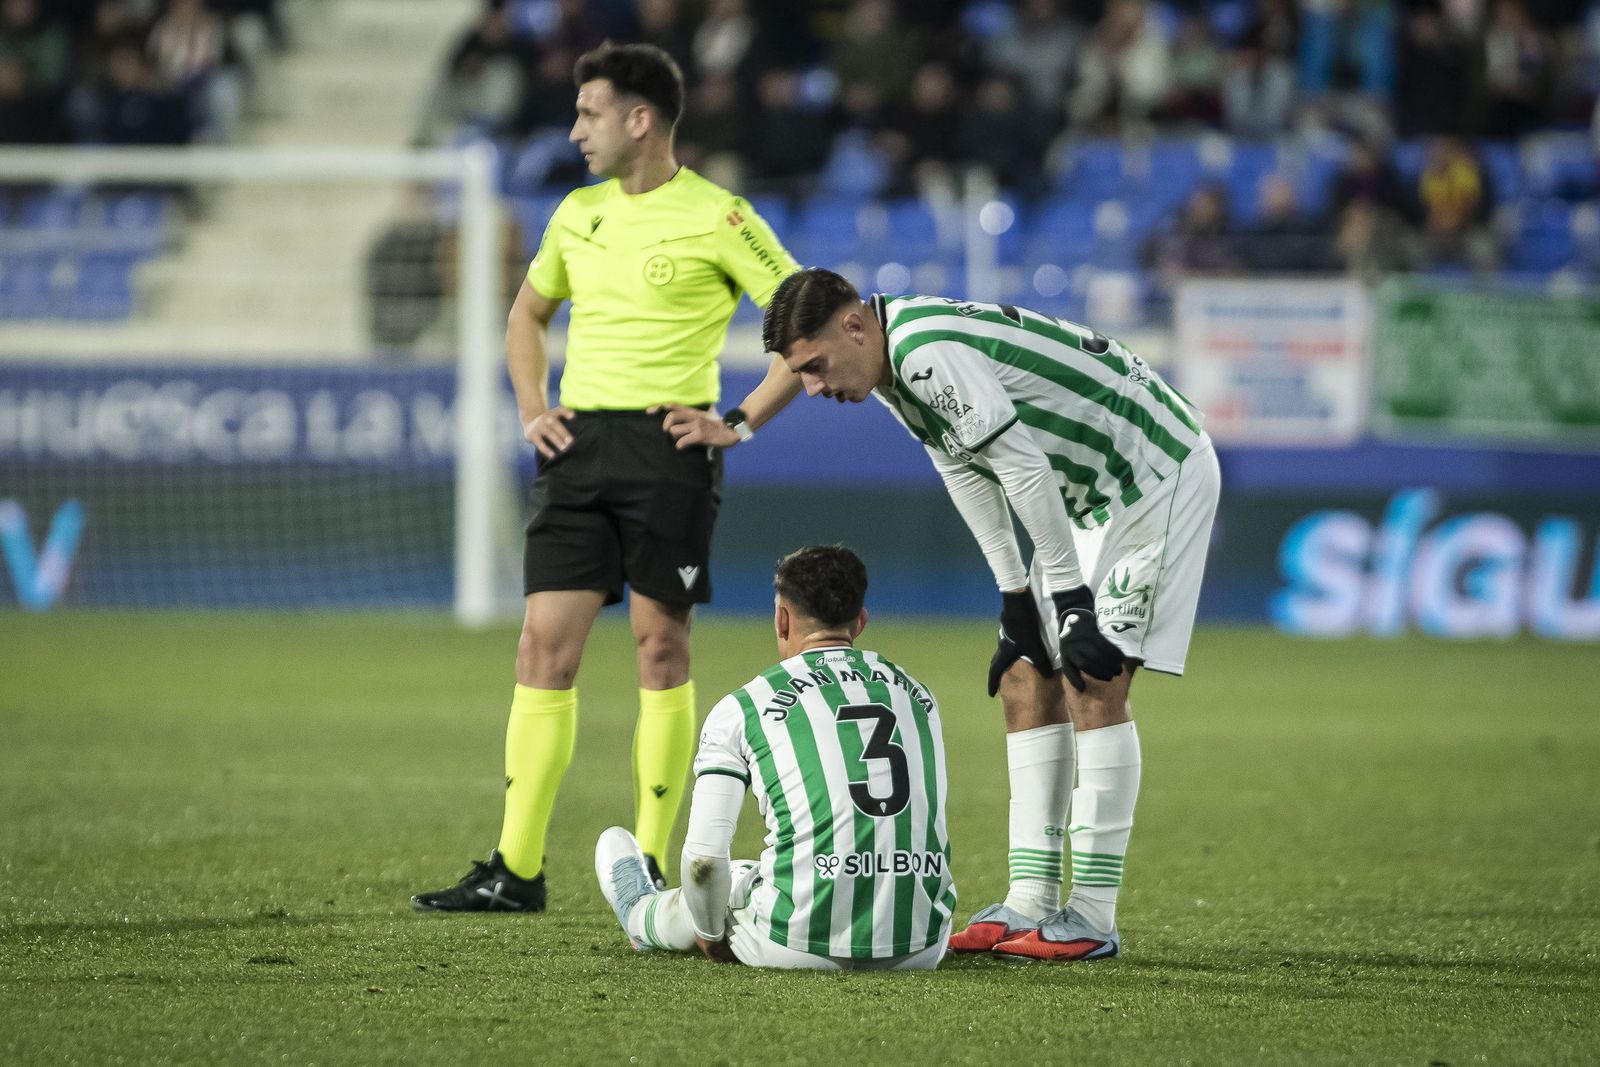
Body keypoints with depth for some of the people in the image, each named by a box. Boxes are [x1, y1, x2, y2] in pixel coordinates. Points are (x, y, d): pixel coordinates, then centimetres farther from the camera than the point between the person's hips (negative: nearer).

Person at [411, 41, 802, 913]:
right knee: (544, 644, 0)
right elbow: (527, 313, 29)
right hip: (578, 442, 6)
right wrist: (532, 409, 13)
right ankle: (516, 868, 2)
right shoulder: (578, 213, 13)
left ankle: (650, 868, 4)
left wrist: (741, 422, -11)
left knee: (660, 647, -2)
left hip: (668, 446, -6)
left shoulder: (716, 218, -6)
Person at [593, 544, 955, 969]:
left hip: (805, 948, -5)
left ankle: (642, 914, 58)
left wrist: (710, 934, 15)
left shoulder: (741, 709, -1)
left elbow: (704, 855, -4)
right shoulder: (918, 696, 14)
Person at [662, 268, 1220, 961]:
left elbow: (1025, 469, -28)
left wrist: (1072, 602, -24)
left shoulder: (928, 354, -28)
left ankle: (1094, 916, -13)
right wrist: (1016, 595, 8)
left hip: (1159, 473, -10)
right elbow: (969, 474, 11)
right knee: (1025, 684, 6)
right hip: (1095, 497, 10)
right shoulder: (896, 368, 3)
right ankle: (1030, 903, 7)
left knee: (1094, 683, -14)